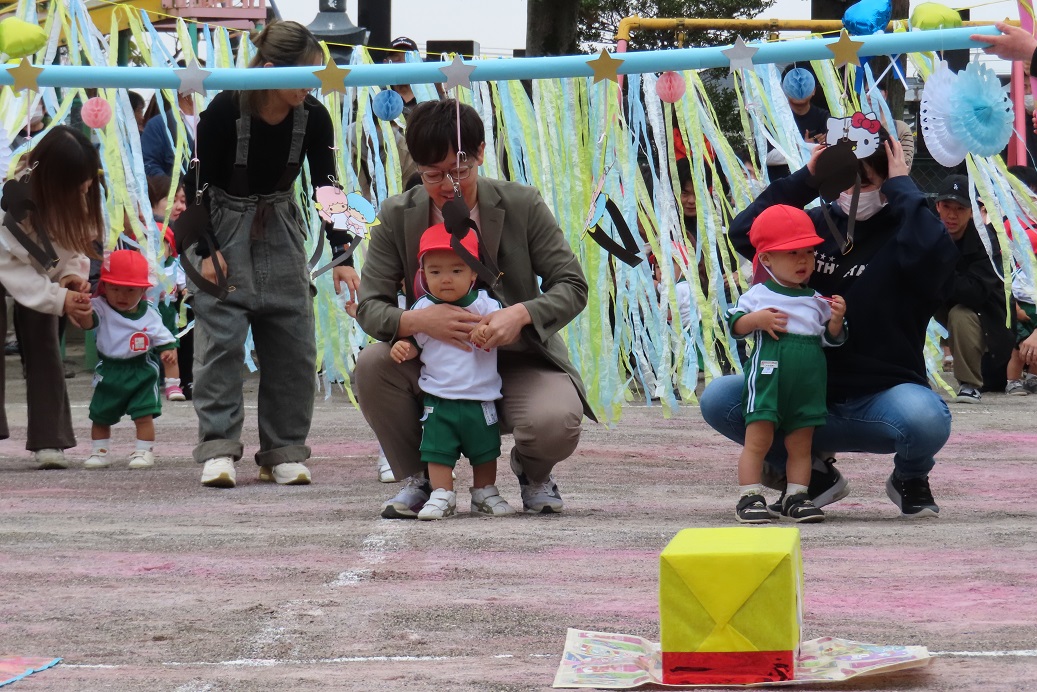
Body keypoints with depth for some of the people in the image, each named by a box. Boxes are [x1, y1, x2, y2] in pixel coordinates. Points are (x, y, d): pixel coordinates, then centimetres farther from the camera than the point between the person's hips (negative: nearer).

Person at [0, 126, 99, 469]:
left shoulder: (79, 191, -21)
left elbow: (80, 234, -4)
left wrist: (73, 274, -23)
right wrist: (60, 299, -37)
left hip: (42, 268, 4)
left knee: (42, 345, -4)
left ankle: (48, 440, -5)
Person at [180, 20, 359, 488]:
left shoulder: (313, 118, -11)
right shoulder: (224, 111, -22)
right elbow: (197, 184, -13)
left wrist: (342, 256, -15)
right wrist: (206, 250, -16)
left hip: (281, 236, 4)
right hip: (223, 237, -4)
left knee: (293, 345, 0)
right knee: (221, 341, -13)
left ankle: (284, 451, 7)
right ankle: (218, 450, -12)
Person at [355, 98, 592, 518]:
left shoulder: (522, 205, -8)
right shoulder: (397, 217, -5)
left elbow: (572, 286, -8)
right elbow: (369, 307, -8)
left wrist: (521, 314, -30)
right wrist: (417, 320, -32)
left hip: (518, 361, -2)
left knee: (556, 424, -33)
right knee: (372, 366, -28)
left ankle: (531, 472, 8)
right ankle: (418, 477, -2)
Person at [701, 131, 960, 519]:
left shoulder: (901, 232, -3)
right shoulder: (818, 224, 9)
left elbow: (934, 254, -28)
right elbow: (744, 233, -2)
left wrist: (902, 187, -15)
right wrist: (804, 179, -4)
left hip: (881, 395, -4)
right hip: (807, 392, 4)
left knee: (926, 417, -38)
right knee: (718, 399, -17)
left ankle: (910, 479, 3)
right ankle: (813, 472, 7)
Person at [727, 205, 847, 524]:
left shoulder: (817, 300, 13)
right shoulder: (758, 295, 3)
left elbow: (832, 339, 14)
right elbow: (734, 324, 0)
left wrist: (836, 319, -5)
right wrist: (756, 320, -16)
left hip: (808, 377, 4)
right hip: (767, 374, -4)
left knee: (801, 442, 6)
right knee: (758, 438, -7)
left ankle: (796, 497, 12)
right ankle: (749, 496, -3)